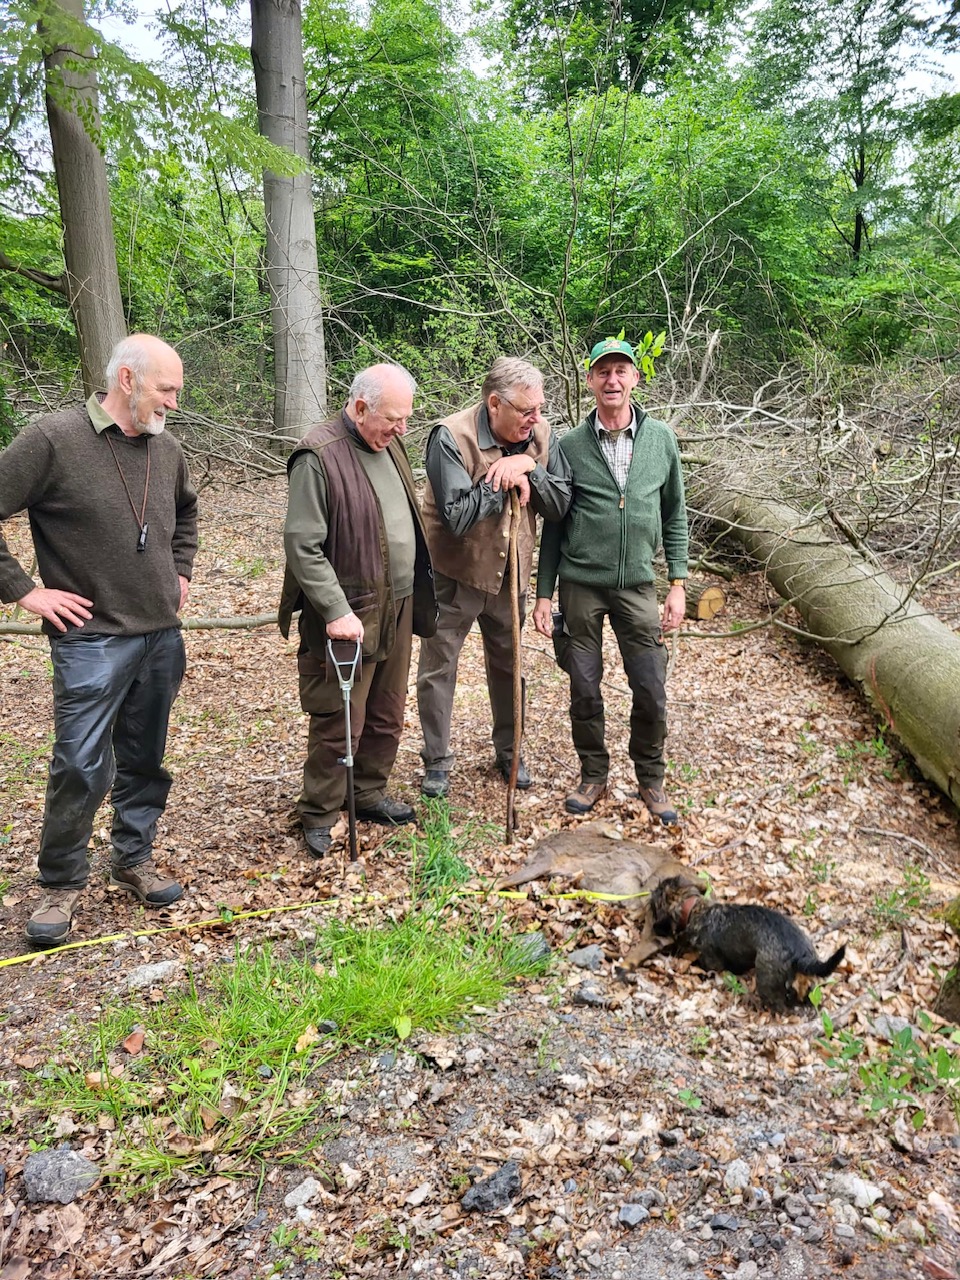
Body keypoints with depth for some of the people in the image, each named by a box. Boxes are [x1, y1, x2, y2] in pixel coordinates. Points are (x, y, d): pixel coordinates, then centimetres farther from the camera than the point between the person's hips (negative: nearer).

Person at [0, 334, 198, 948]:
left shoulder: (166, 448, 7)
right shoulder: (53, 439, -12)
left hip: (162, 635, 6)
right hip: (92, 637, -5)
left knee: (146, 758, 14)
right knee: (81, 767, -1)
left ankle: (135, 858, 31)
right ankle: (62, 884, 17)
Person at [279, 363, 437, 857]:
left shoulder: (389, 445, 10)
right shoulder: (319, 456, -16)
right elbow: (302, 547, -18)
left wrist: (420, 596, 18)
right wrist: (337, 611, -23)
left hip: (398, 609, 8)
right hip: (348, 617, -8)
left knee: (387, 717, 18)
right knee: (339, 724, 1)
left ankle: (369, 794, 36)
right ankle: (318, 818, 18)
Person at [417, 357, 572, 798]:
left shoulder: (541, 435, -6)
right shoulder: (451, 437, -22)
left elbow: (561, 504, -7)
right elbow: (456, 518, -28)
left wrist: (528, 468, -22)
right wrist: (503, 480, -23)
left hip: (510, 574, 5)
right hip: (455, 575, -4)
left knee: (508, 665, 18)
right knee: (438, 668, 6)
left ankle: (509, 752, 37)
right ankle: (436, 762, 23)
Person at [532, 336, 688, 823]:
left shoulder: (661, 439, 3)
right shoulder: (570, 445, -1)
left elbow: (674, 516, 8)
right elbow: (554, 523, 3)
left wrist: (678, 584, 3)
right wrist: (543, 593, 1)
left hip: (637, 585, 1)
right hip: (580, 584, -1)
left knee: (651, 692, 2)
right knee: (584, 690, 7)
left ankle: (650, 780, 23)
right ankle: (593, 774, 27)